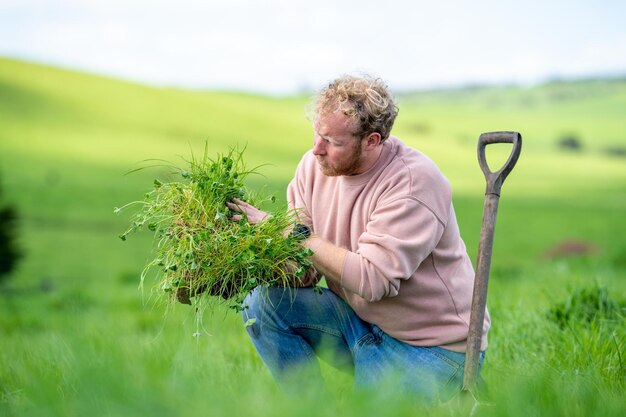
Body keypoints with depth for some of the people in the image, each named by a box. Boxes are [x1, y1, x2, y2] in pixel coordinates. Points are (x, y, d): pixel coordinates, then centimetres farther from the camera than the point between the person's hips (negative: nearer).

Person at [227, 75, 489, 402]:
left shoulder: (414, 181, -23)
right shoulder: (314, 165, -3)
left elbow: (372, 279, -29)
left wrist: (296, 234, -25)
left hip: (428, 346, -6)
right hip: (358, 320, 6)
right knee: (262, 302, -11)